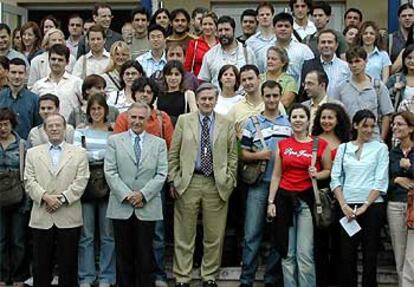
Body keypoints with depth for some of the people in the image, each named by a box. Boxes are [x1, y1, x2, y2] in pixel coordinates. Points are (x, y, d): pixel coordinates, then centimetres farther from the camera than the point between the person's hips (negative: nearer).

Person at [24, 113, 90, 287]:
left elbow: (81, 182, -2)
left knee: (68, 265, 4)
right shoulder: (33, 153, 12)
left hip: (69, 218, -1)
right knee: (41, 266, 6)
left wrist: (62, 198, -14)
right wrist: (45, 197, -13)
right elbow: (29, 181, 3)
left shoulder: (79, 153, 7)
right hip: (41, 218, 1)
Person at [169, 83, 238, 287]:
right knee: (184, 235, 4)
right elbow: (173, 154, 5)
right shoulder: (184, 121, 5)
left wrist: (230, 180, 1)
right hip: (188, 183, -1)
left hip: (217, 185, 1)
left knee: (215, 236, 6)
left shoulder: (226, 124, 7)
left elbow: (232, 155, 8)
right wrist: (173, 180, 0)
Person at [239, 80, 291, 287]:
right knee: (252, 234, -1)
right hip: (259, 185, -1)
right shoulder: (252, 123, 6)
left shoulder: (289, 123, 10)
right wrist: (258, 156, -13)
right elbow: (243, 154, 5)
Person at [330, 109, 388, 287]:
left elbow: (381, 182, -3)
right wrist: (344, 205, -8)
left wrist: (364, 206, -10)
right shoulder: (343, 148, 9)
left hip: (372, 206, -1)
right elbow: (335, 178, 4)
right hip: (347, 207, 2)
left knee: (370, 253, 3)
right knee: (347, 252, 2)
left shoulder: (380, 148, 4)